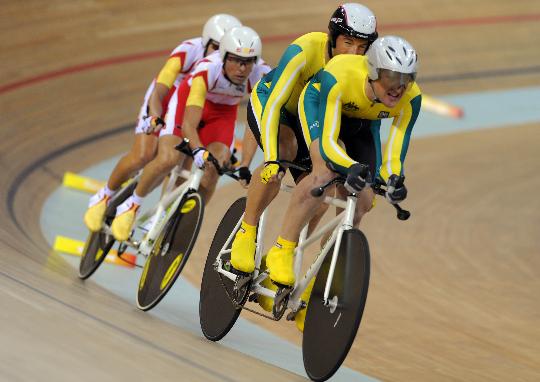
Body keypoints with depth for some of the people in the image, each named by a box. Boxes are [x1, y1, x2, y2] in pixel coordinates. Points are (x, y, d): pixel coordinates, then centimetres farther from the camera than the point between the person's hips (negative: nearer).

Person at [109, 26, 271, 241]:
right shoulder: (207, 70, -40)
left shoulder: (261, 75, -33)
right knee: (167, 160, -21)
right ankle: (132, 204, 4)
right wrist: (199, 151, -63)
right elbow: (189, 124, -45)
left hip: (223, 112, 3)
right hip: (189, 100, -3)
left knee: (212, 173, -16)